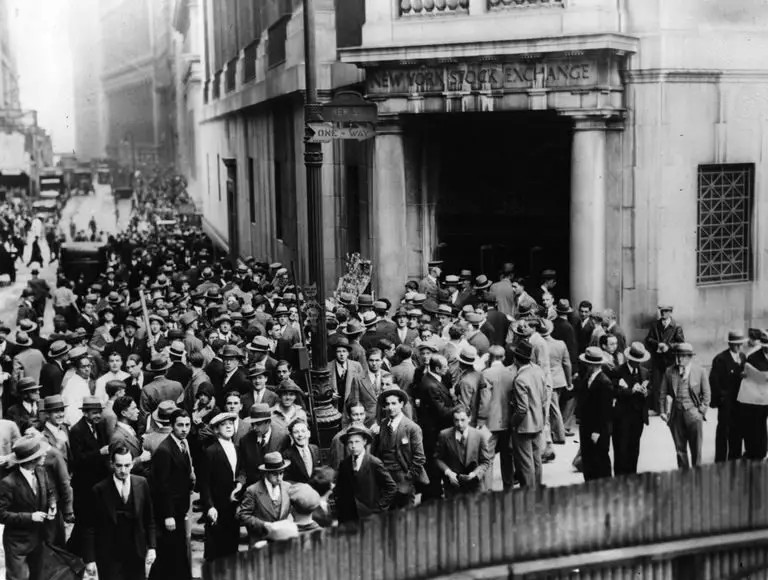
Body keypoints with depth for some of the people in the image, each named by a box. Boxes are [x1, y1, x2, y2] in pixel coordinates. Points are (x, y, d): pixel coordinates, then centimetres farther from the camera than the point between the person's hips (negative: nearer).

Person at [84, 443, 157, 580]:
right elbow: (91, 528, -5)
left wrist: (151, 547, 1)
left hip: (136, 554, 3)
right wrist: (90, 559, -7)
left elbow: (149, 520, 7)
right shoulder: (100, 490, -9)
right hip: (109, 557, -3)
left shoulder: (142, 484, -1)